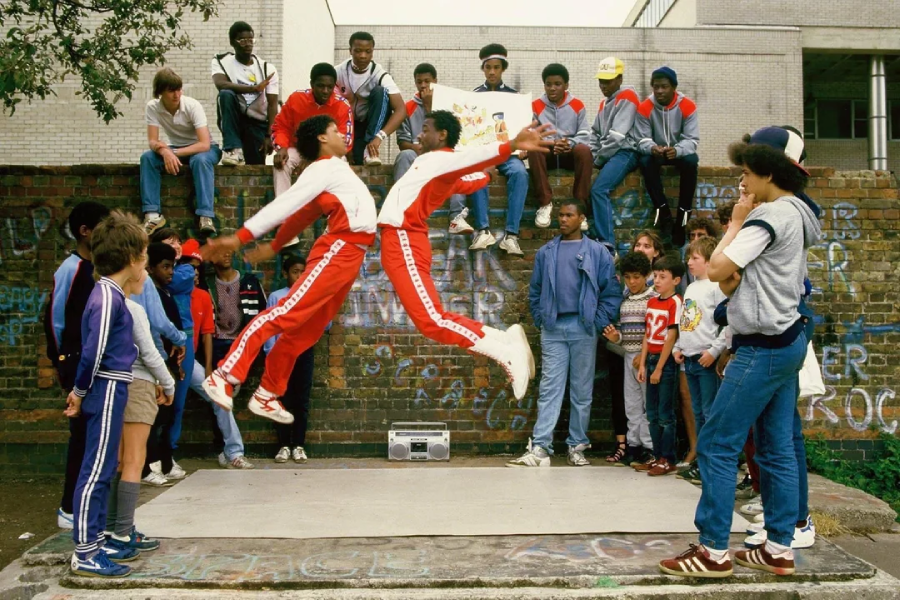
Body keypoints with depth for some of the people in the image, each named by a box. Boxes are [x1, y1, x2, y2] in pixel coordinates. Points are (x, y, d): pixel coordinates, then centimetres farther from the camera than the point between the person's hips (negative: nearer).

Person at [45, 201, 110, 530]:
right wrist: (62, 361, -7)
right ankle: (70, 509, 8)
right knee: (84, 435, -3)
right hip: (80, 365, -8)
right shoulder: (71, 268, -13)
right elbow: (53, 318, -12)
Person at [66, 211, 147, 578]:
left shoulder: (110, 293, 13)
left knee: (102, 471, 14)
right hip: (107, 393, -10)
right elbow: (93, 352, -18)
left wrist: (81, 390, 17)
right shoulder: (107, 297, -17)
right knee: (96, 472, -3)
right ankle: (84, 555, 4)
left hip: (109, 392, 10)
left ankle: (94, 543, 24)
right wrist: (80, 392, -5)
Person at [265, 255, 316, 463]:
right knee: (283, 400, 4)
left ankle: (298, 446, 13)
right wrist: (271, 355, -5)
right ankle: (284, 446, 12)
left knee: (302, 400, 5)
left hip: (305, 351, 2)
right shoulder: (275, 297, 5)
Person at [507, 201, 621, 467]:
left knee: (582, 391, 6)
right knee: (549, 388, -2)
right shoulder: (545, 252, 10)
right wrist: (540, 319, 6)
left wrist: (599, 322, -5)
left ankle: (577, 447, 15)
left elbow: (612, 291, 1)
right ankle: (539, 449, -5)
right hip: (553, 328, 2)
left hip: (583, 328, -1)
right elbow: (535, 290, 15)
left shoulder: (597, 252, 2)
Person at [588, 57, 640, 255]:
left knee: (598, 189, -29)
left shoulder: (627, 97, -6)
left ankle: (607, 245, -33)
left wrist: (598, 159, -9)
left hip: (624, 152, -10)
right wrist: (591, 156, 3)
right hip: (606, 155, 10)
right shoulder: (604, 102, 23)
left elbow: (617, 136, -14)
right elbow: (596, 134, 21)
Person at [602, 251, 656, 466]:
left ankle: (649, 447, 5)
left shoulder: (654, 299, -6)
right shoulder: (624, 301, 13)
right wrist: (615, 337, -5)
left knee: (648, 402, -2)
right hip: (629, 356, 6)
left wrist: (645, 355, -14)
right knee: (631, 404, 10)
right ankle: (633, 444, 18)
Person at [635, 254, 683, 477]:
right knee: (652, 413, 12)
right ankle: (657, 456, 21)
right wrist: (642, 364, 7)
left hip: (667, 361, -8)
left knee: (665, 414, -1)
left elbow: (671, 337, -14)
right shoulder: (652, 302, 11)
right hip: (651, 359, 8)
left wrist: (659, 368, -14)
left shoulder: (675, 302, -11)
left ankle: (668, 460, 7)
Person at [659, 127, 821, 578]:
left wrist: (736, 221, -6)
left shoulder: (771, 214, -15)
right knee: (777, 449, 11)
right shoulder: (796, 215, 17)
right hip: (785, 341, 10)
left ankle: (713, 552, -1)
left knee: (716, 445, -7)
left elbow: (717, 269, -17)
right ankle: (779, 549, 16)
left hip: (763, 348, -10)